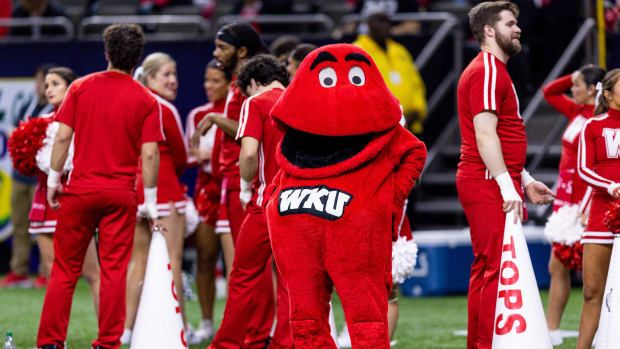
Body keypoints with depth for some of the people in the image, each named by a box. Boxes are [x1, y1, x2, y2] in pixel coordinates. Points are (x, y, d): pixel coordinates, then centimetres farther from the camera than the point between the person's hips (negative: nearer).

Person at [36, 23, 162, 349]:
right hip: (121, 194, -1)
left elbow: (62, 136, -2)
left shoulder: (81, 87, 0)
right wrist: (150, 202, 1)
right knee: (114, 271, 3)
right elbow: (149, 154, -5)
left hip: (80, 189, 1)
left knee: (65, 269, 7)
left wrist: (54, 179, 7)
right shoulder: (146, 100, -3)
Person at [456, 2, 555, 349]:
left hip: (487, 185, 11)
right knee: (500, 268, -14)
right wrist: (508, 186, -23)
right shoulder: (488, 71, -11)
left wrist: (525, 180, 25)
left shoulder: (493, 71, 22)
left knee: (486, 268, 12)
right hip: (490, 185, -11)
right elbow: (485, 135, -19)